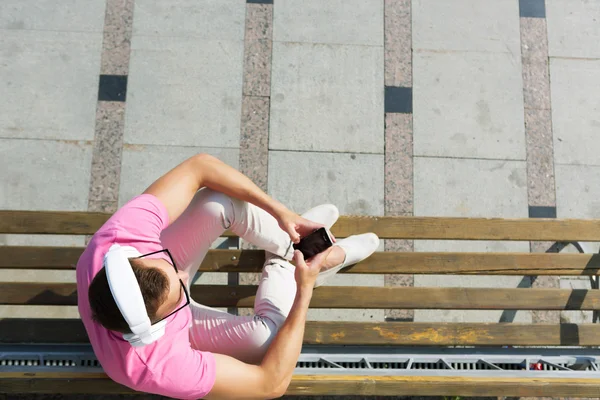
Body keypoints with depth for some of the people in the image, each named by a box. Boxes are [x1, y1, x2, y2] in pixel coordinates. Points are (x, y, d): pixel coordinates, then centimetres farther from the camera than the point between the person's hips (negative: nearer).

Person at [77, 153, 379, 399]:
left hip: (148, 284, 4)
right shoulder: (158, 366, -44)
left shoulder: (119, 238, -40)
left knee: (220, 200, -22)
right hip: (175, 332, -3)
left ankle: (291, 245, 11)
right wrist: (305, 292, -33)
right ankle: (281, 265, 8)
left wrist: (279, 211, -32)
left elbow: (199, 167, -29)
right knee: (269, 332, -30)